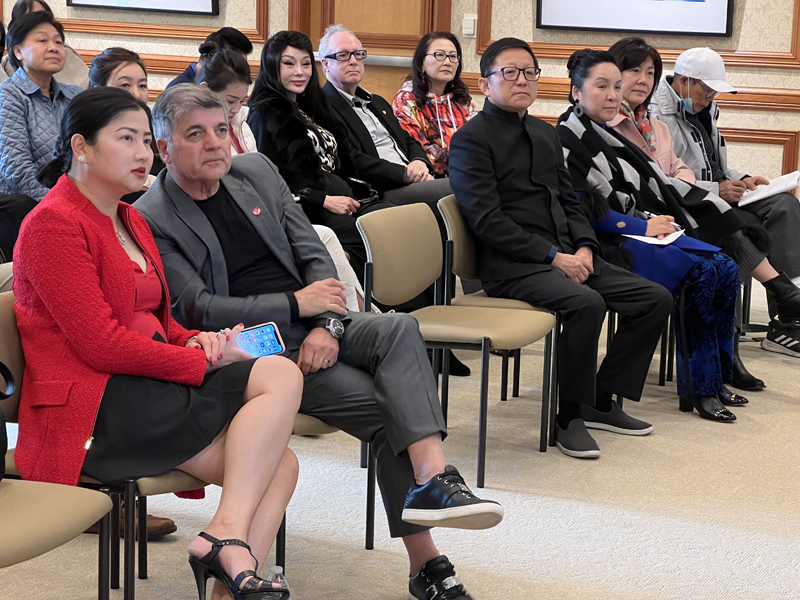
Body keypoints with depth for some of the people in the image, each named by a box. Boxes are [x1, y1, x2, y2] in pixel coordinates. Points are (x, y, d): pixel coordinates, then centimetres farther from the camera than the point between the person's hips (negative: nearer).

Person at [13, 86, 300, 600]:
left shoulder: (131, 221, 21)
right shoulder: (54, 224, -9)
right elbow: (101, 343, -16)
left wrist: (196, 341, 2)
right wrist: (203, 361, -13)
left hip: (144, 388, 9)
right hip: (91, 408, -9)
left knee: (280, 466, -10)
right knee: (280, 377, -20)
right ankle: (228, 536, -25)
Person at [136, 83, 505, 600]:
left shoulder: (256, 171, 12)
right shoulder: (152, 220, -5)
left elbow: (313, 254, 10)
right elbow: (198, 309, -12)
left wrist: (327, 323, -9)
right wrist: (296, 305, -15)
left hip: (314, 326, 5)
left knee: (400, 329, -27)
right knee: (386, 406, -24)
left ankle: (432, 475, -40)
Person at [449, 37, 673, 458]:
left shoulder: (545, 134, 20)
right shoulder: (471, 139, -5)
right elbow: (488, 221, -14)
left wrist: (584, 247, -1)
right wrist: (553, 256, -18)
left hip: (565, 257, 8)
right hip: (510, 265, -8)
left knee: (656, 298, -2)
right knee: (586, 303, -34)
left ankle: (601, 400, 7)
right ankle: (570, 417, -16)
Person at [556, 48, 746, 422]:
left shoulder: (610, 135, 20)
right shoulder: (567, 141, -6)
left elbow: (650, 189, 22)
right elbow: (582, 209, -16)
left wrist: (660, 222, 1)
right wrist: (640, 226, -15)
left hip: (646, 230, 9)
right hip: (614, 243, -9)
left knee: (725, 269, -11)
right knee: (701, 272, -25)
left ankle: (715, 377, -7)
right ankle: (697, 387, -18)